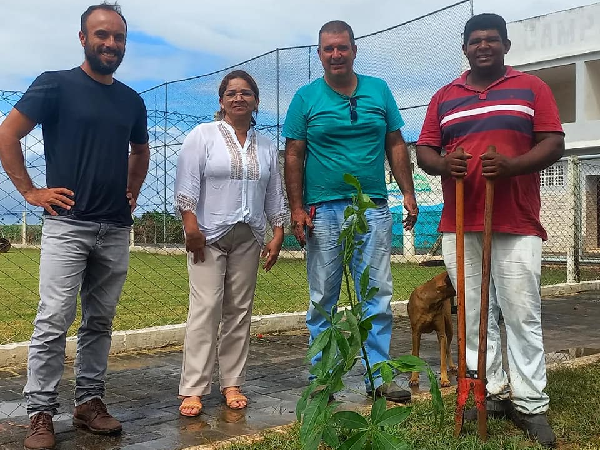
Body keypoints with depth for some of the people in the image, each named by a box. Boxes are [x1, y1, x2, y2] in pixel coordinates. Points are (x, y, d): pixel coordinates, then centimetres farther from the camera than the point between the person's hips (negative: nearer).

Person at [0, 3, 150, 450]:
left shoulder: (132, 100, 13)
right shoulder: (56, 85, -3)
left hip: (116, 229, 5)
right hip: (68, 224, -5)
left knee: (100, 322, 10)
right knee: (54, 321, -7)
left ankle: (90, 401, 21)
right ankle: (41, 414, 2)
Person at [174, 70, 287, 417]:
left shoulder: (267, 146, 14)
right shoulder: (203, 135, 1)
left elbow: (275, 195, 15)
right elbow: (187, 185, -6)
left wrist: (278, 235, 8)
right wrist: (191, 228, -14)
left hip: (248, 238, 4)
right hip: (209, 235, -4)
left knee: (240, 310, 5)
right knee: (206, 308, -10)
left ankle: (232, 384, 12)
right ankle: (193, 390, -5)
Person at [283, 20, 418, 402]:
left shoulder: (379, 91, 9)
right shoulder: (306, 98, 3)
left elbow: (396, 146, 11)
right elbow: (294, 156, 2)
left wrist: (408, 193, 3)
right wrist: (297, 208, -5)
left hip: (373, 209, 2)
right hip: (323, 211, -1)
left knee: (378, 296, 4)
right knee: (323, 299, 6)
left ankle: (378, 375, 14)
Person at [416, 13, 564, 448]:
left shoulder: (532, 88, 7)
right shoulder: (444, 97, 14)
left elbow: (553, 143, 0)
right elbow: (424, 150, 11)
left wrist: (511, 166, -18)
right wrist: (443, 163, -13)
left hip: (517, 224, -2)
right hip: (460, 225, 3)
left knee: (522, 315, -2)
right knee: (475, 314, 5)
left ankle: (530, 403, 6)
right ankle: (491, 392, 16)